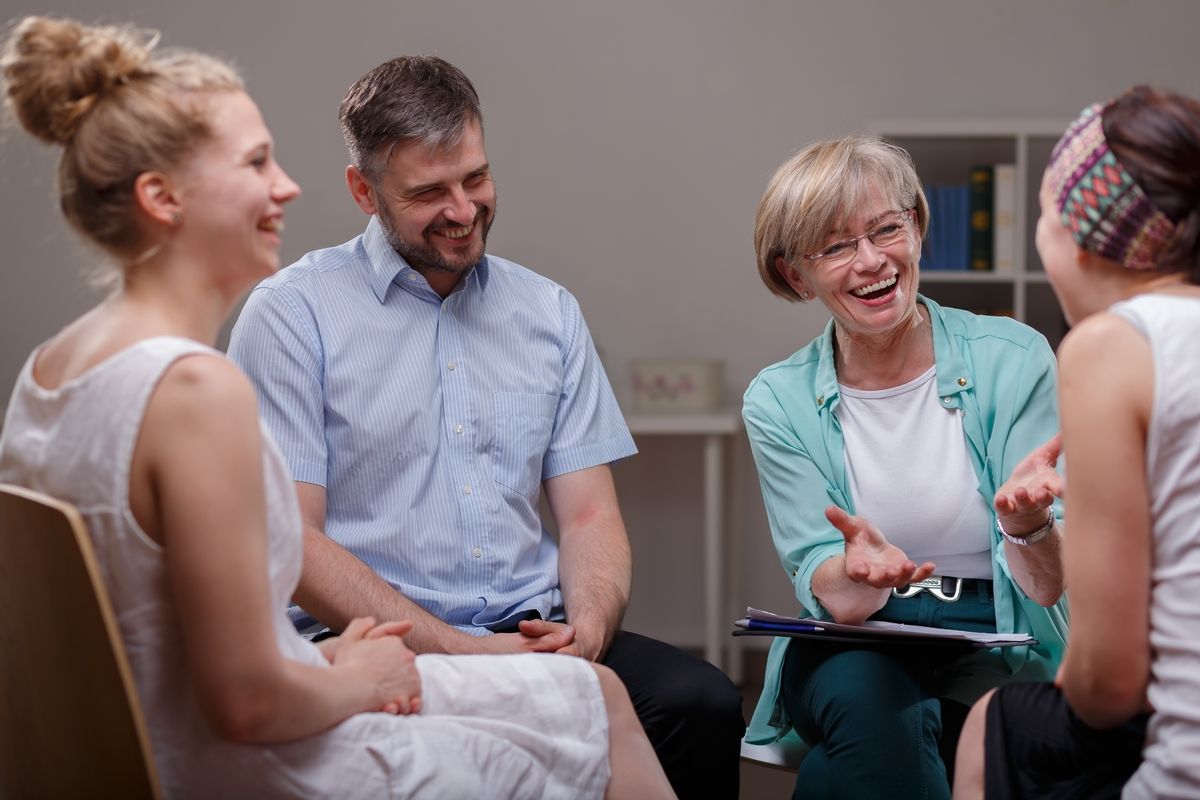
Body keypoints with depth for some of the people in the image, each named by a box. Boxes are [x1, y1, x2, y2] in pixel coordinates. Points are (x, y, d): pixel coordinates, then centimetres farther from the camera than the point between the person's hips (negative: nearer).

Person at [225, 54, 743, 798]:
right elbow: (287, 539, -7)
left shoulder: (550, 312, 16)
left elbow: (590, 514, 13)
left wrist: (586, 631, -10)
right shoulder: (293, 313, 0)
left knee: (704, 703, -24)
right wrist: (456, 649, -15)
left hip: (535, 634, 5)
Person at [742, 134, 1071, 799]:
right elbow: (826, 592, -5)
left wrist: (1029, 527, -31)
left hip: (994, 647, 0)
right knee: (868, 696, -35)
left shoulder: (1012, 360, -4)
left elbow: (1048, 590, -6)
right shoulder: (779, 402, 1)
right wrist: (858, 573, -30)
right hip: (851, 648, 0)